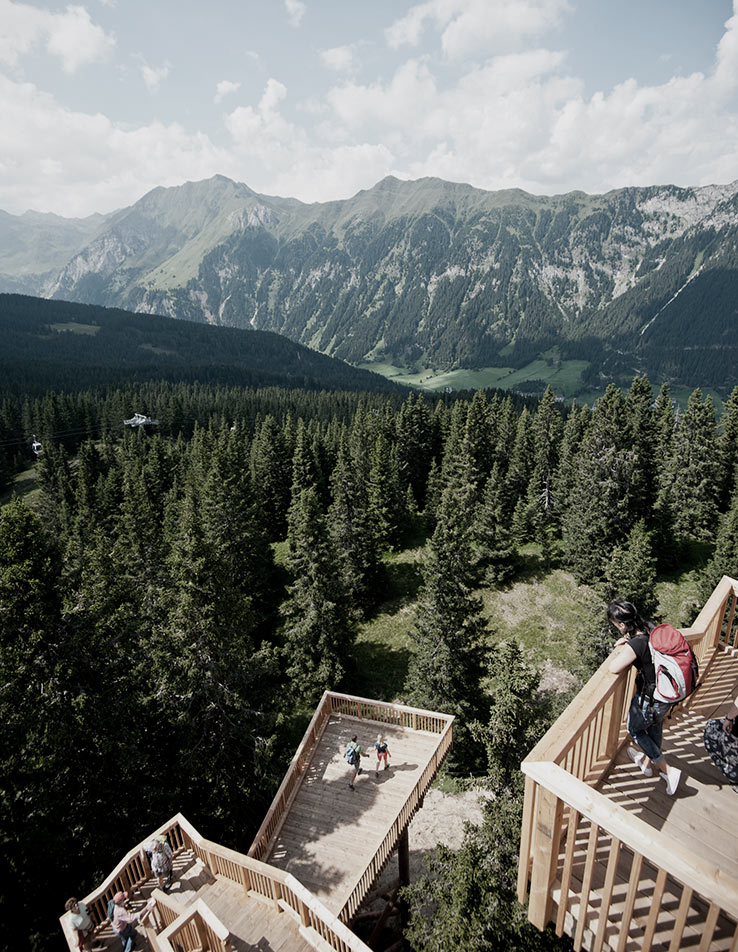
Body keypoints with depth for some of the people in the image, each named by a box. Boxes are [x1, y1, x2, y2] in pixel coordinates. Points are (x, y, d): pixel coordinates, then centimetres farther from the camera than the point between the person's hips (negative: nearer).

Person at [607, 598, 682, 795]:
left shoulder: (636, 645, -33)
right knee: (655, 726, 31)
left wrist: (619, 650, -22)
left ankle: (668, 770, 21)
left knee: (634, 729, 21)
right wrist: (628, 640, -4)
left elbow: (614, 668, -41)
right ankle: (647, 762, 54)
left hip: (650, 700, -8)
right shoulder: (651, 628, -9)